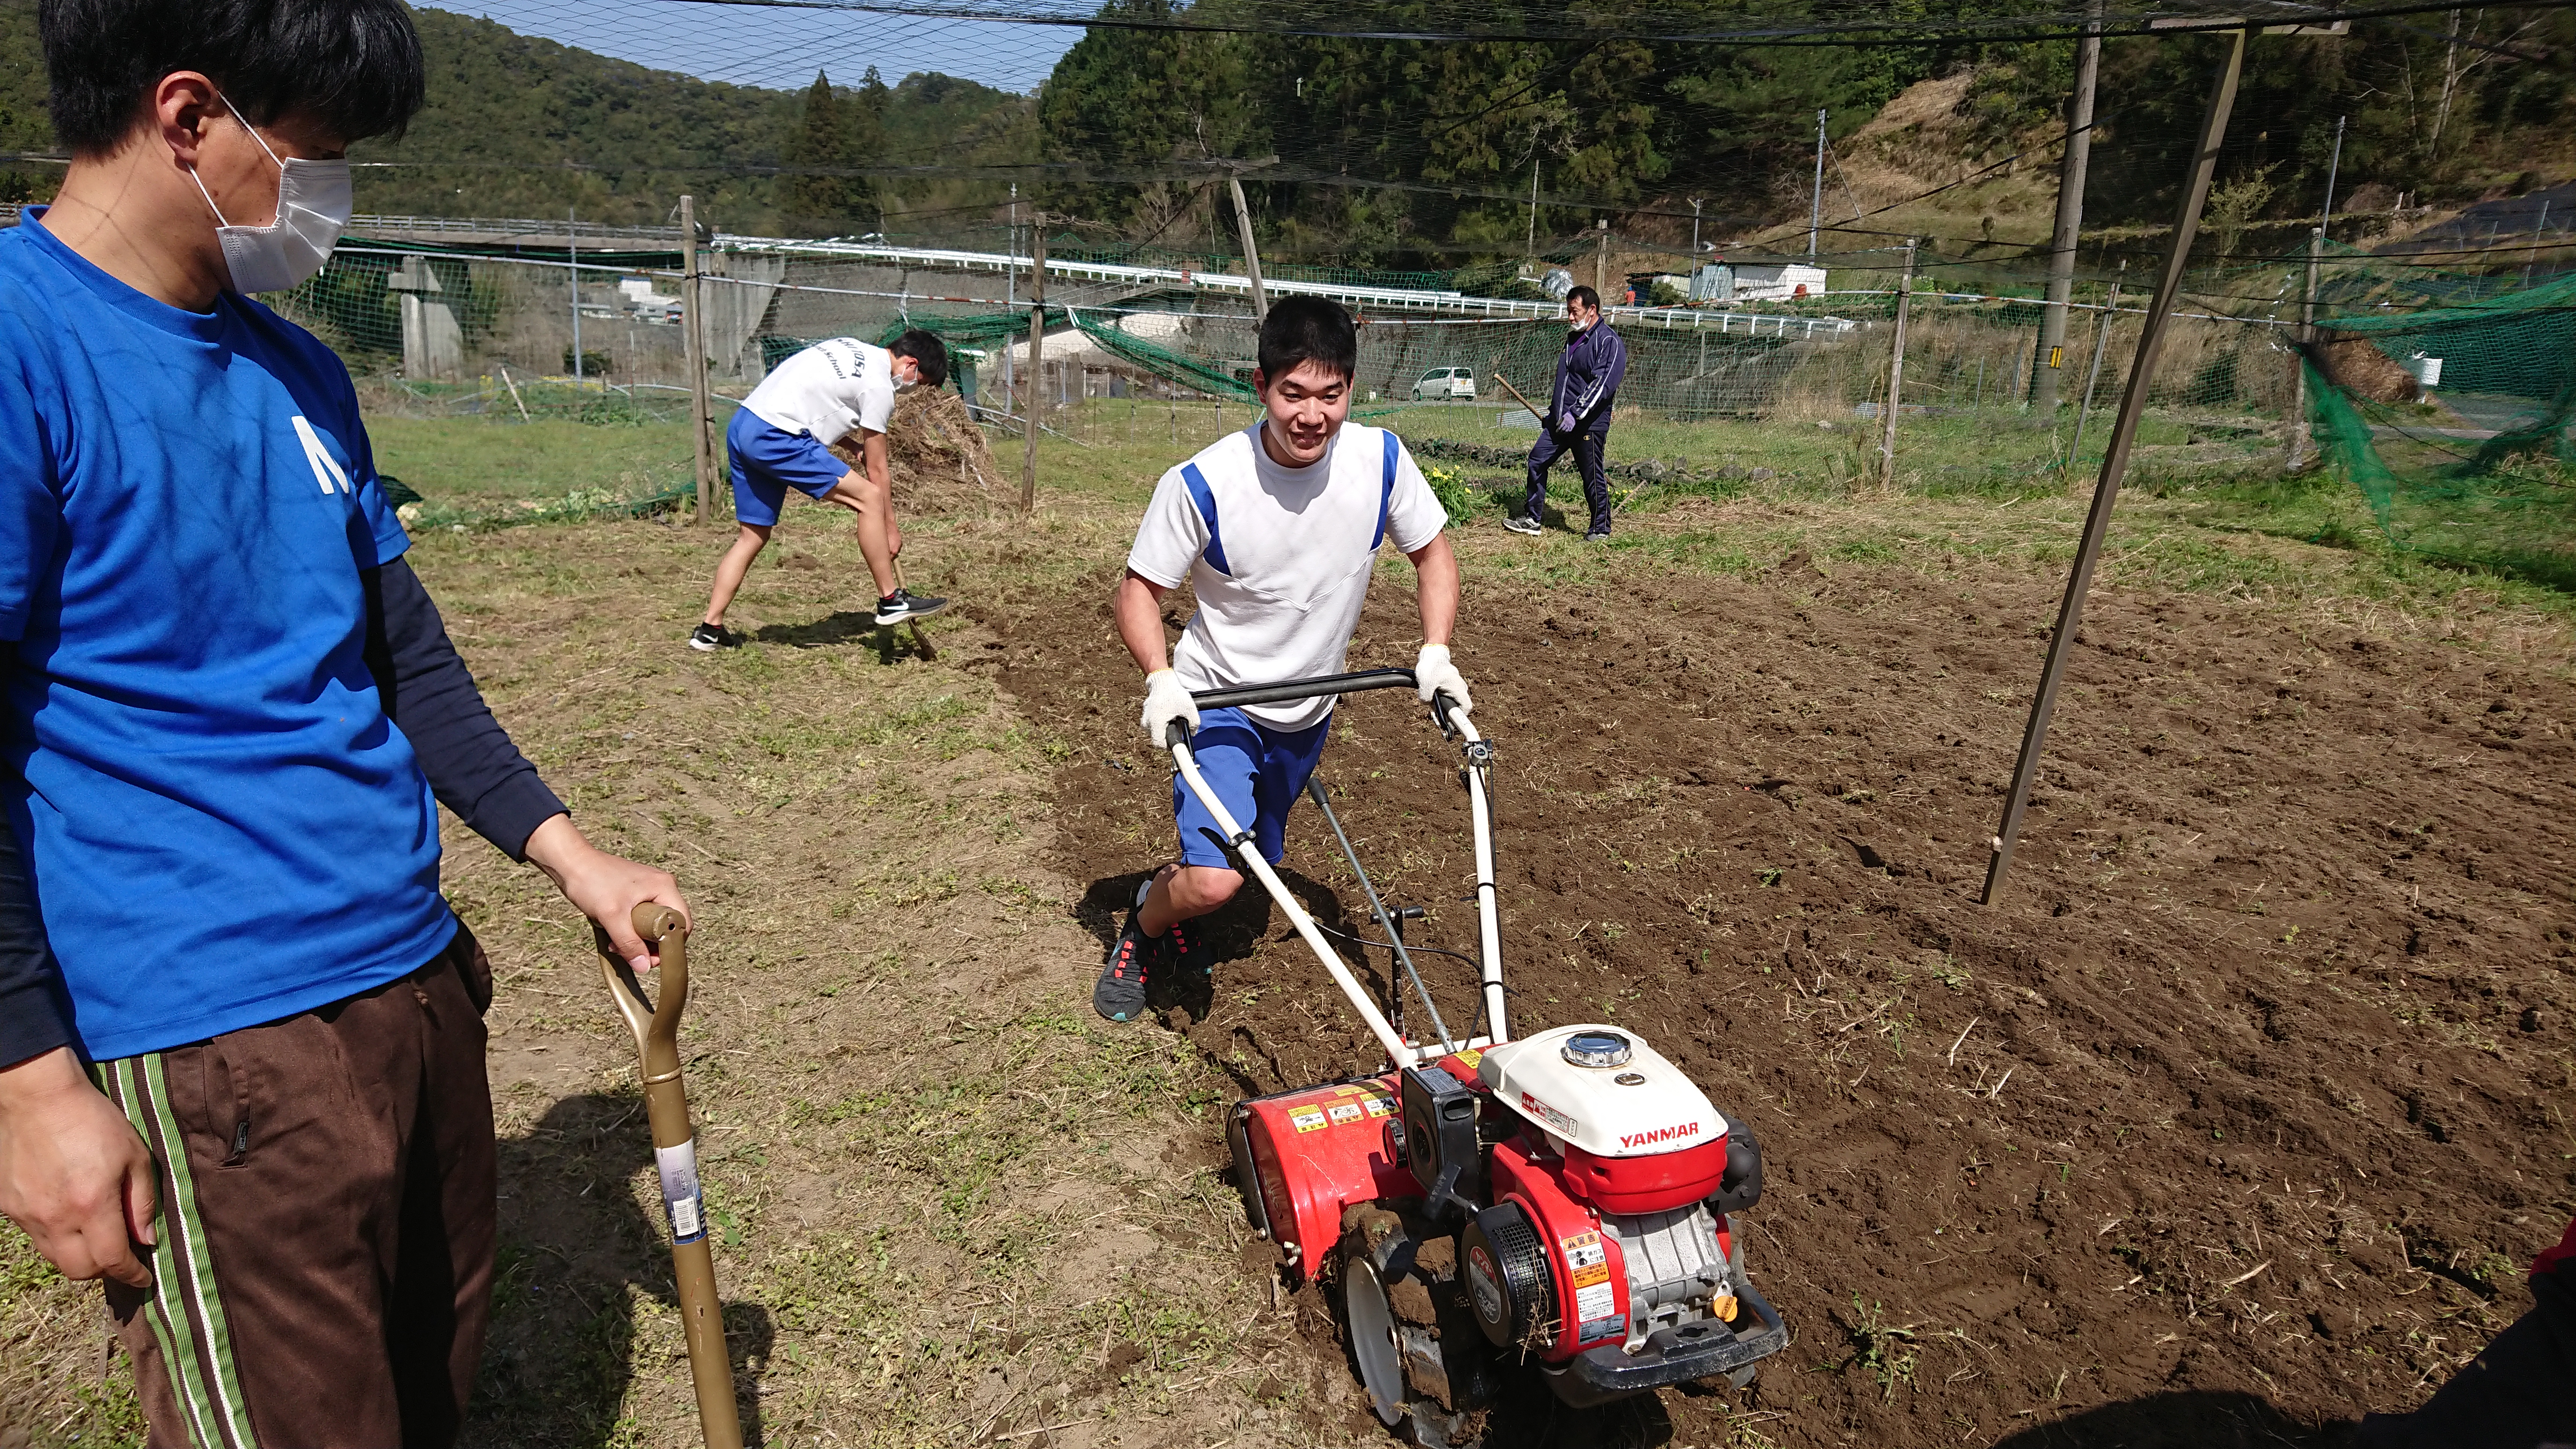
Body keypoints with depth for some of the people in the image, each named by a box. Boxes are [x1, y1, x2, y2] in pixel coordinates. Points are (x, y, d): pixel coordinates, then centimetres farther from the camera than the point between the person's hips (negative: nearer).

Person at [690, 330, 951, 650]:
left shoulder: (852, 348, 19)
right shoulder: (879, 386, -7)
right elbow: (877, 472, -3)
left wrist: (854, 445, 17)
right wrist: (891, 528, 6)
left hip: (741, 425, 10)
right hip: (774, 437, -10)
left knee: (753, 535, 16)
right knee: (870, 498, -9)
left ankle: (710, 630, 19)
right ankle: (891, 600, -4)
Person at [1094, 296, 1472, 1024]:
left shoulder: (1381, 460, -16)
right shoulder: (1202, 484, -25)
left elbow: (1433, 554, 0)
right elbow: (1140, 587, -13)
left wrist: (1436, 650, -13)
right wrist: (1160, 679, -29)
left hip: (1309, 712, 5)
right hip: (1217, 701, -4)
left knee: (1256, 861, 22)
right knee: (1216, 879, -20)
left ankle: (1177, 883, 55)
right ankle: (1144, 924, 14)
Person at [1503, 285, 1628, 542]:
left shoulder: (1610, 342, -11)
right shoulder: (1573, 338, 17)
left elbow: (1603, 384, -21)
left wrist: (1576, 413, -26)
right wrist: (1553, 412, 24)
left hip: (1590, 424, -8)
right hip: (1561, 421, 8)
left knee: (1593, 477, -1)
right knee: (1537, 460, 5)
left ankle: (1601, 529, 15)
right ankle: (1531, 519, 15)